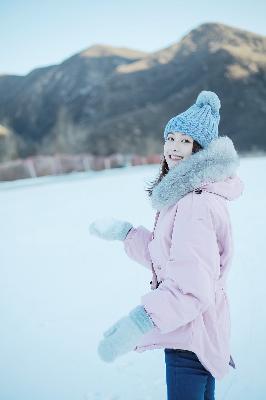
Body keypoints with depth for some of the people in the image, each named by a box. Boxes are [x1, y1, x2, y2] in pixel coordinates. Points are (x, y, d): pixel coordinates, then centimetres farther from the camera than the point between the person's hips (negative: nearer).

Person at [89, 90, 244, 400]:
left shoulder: (196, 203, -24)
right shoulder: (185, 195, 8)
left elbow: (192, 287, -30)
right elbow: (165, 255, 14)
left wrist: (138, 322, -34)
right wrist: (123, 232, 10)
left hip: (190, 336, -10)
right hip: (194, 331, 10)